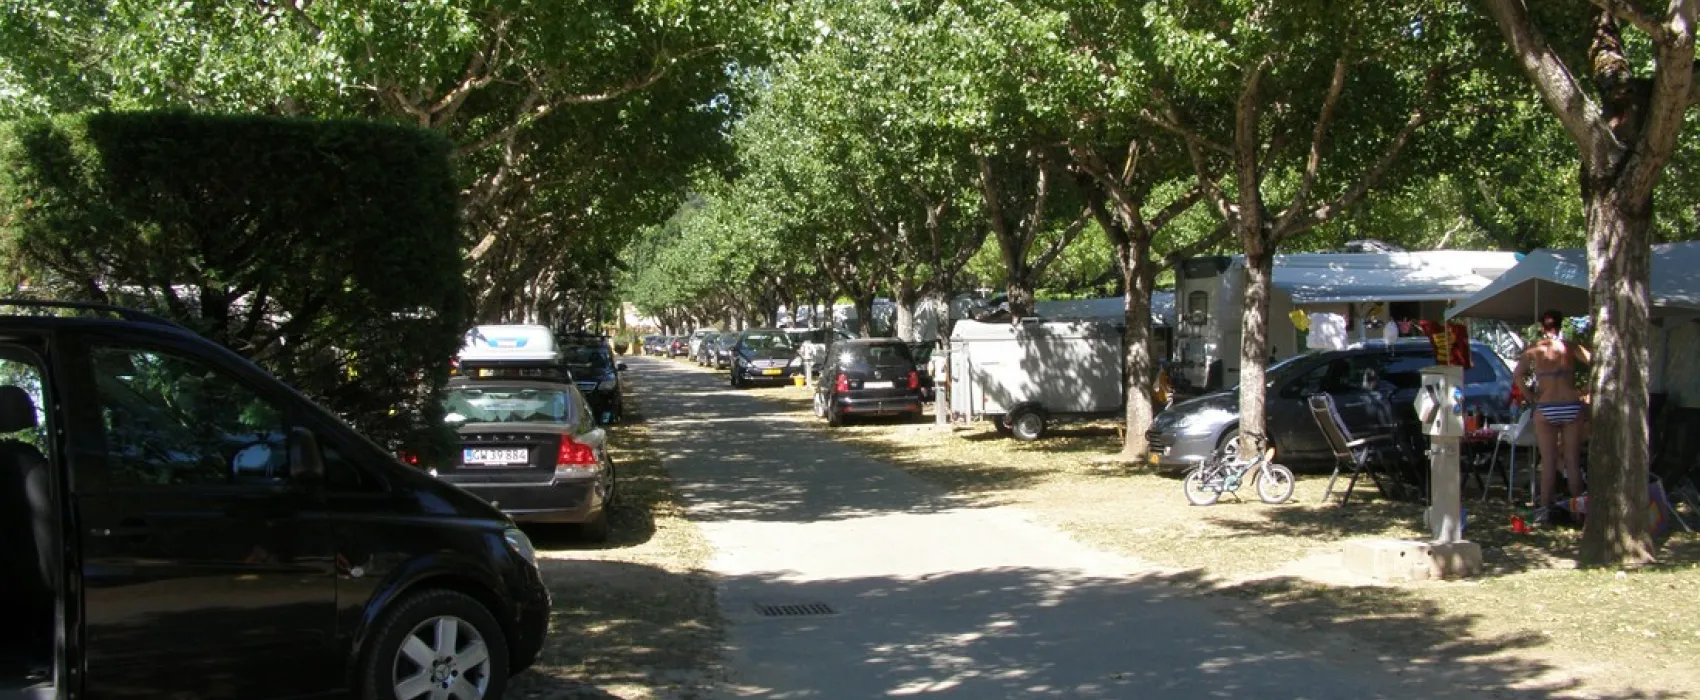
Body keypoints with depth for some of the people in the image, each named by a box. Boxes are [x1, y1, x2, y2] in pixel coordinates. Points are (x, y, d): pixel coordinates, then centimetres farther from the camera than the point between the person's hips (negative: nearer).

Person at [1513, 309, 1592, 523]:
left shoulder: (1533, 350, 0)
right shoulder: (1571, 347, 0)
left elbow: (1517, 376, -1)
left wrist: (1530, 396, 7)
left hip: (1545, 409, 0)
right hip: (1572, 407, 0)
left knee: (1548, 462, 6)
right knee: (1573, 461, 7)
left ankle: (1545, 508, 4)